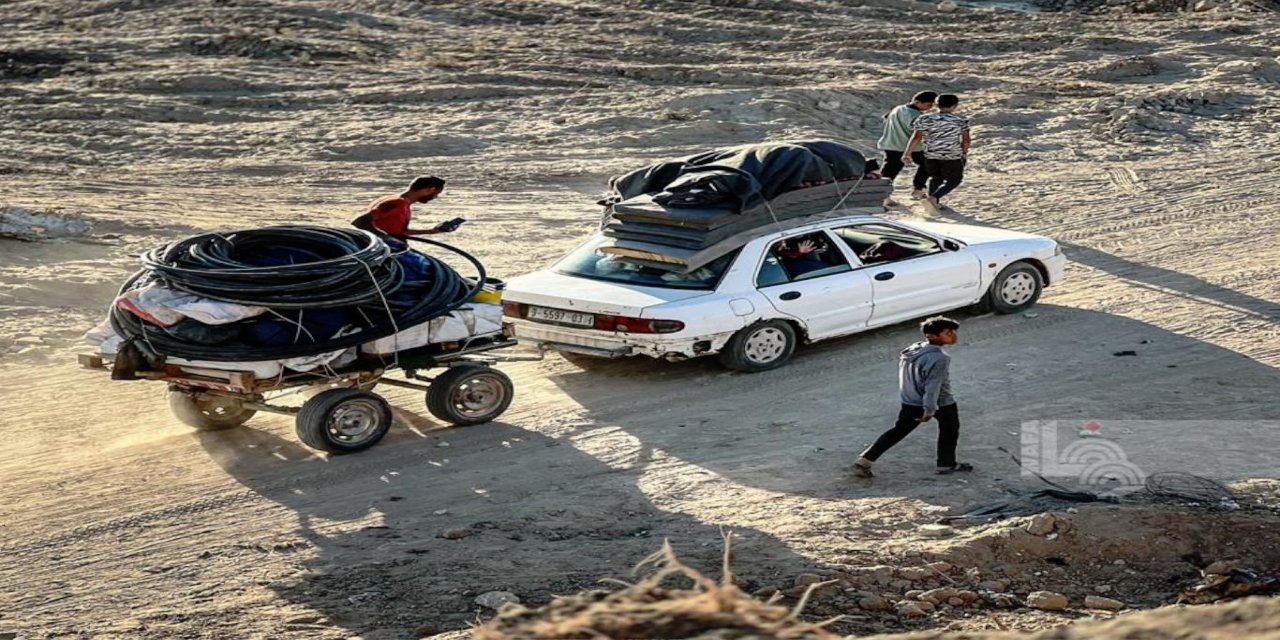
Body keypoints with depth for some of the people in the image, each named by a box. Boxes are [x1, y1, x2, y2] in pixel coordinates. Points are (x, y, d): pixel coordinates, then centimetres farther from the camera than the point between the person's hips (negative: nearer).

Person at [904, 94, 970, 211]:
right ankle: (934, 197, -9)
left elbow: (916, 137, -5)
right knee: (954, 180, 11)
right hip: (952, 157, -3)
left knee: (936, 178, 24)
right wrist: (964, 153, 14)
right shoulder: (961, 120, -4)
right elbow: (965, 139, -2)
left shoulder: (925, 119, -1)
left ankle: (935, 203, 23)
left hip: (930, 155, 3)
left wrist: (907, 154, 0)